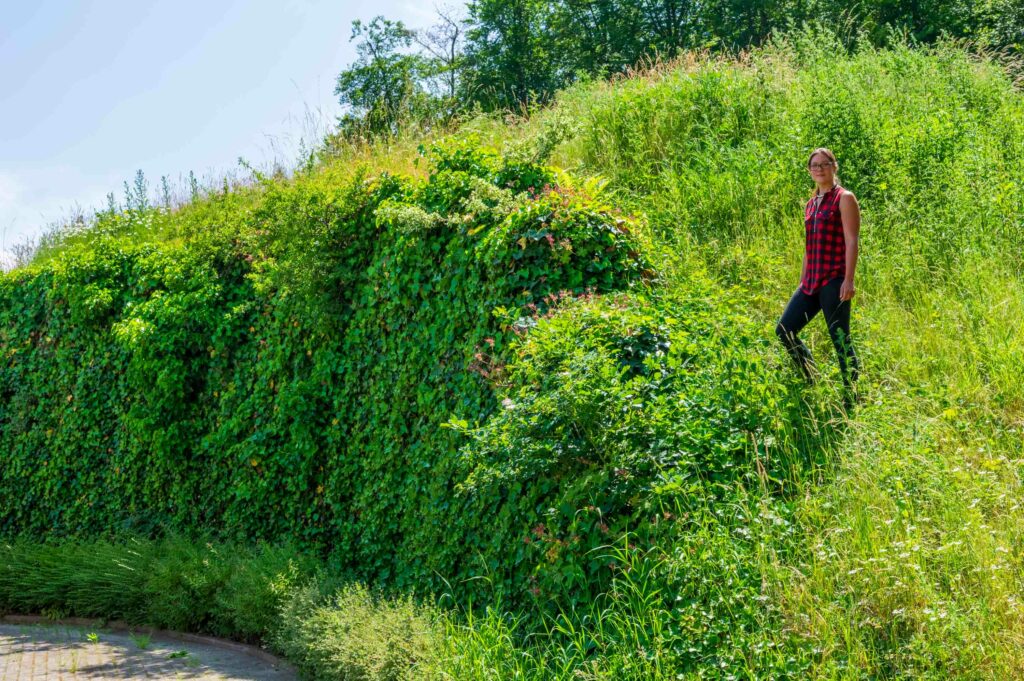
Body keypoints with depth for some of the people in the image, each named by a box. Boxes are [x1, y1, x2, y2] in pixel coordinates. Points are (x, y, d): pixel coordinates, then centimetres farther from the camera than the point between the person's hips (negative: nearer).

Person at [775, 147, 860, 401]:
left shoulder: (844, 198, -4)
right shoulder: (811, 204, 18)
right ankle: (812, 383, 16)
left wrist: (848, 280, -19)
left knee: (841, 340, -5)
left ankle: (852, 397, 4)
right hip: (811, 282, 8)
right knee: (784, 331, 3)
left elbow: (851, 241, -11)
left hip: (834, 282, -8)